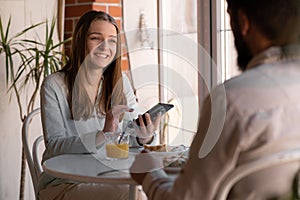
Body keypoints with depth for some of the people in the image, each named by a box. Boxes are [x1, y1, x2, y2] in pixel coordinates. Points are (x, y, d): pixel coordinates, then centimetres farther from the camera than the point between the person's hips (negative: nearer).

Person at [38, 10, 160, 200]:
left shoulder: (120, 81, 9)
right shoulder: (55, 85, -6)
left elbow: (132, 133, 6)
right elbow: (54, 145, -13)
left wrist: (144, 137, -19)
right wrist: (101, 136, -28)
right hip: (63, 183, -4)